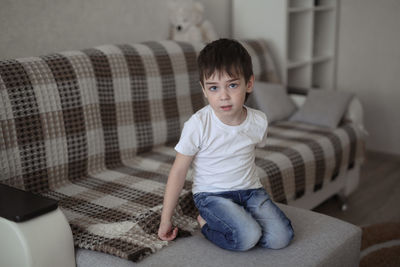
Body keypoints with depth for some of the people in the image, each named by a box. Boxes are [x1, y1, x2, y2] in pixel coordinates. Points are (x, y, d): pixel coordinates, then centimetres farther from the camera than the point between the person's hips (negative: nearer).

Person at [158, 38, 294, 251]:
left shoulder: (259, 122, -7)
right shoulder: (198, 125, -18)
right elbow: (178, 171, -11)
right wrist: (165, 219, -7)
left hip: (250, 189, 4)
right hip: (211, 194, -4)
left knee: (280, 238, -15)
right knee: (246, 238, -26)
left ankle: (238, 219, 9)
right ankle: (205, 222, 1)